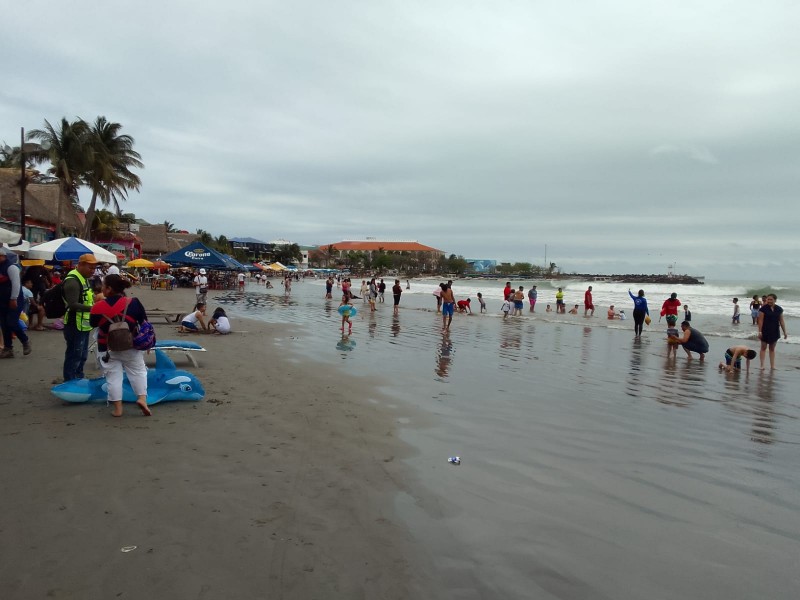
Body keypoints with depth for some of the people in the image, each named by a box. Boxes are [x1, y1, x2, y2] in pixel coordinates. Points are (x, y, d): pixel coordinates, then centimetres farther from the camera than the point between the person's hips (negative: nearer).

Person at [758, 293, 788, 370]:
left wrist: (785, 332, 6)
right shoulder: (763, 308, -9)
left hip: (775, 332, 4)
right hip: (765, 331, -4)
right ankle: (762, 365, 1)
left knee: (772, 349, 10)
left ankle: (772, 365, 13)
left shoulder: (779, 309, 3)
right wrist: (760, 331, -14)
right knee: (763, 348, 1)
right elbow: (760, 321, -10)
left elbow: (781, 321, 7)